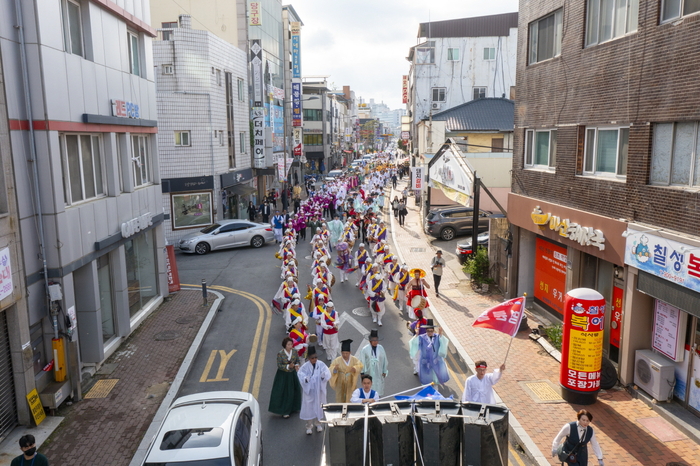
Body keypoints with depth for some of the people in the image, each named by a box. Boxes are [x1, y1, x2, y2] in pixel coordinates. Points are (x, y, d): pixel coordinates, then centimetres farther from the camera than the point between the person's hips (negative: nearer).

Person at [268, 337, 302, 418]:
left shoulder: (294, 352, -7)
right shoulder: (280, 354, -19)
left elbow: (298, 361, 3)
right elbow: (279, 365, -17)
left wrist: (297, 365, -19)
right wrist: (288, 366, -30)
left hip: (292, 374, 5)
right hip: (283, 375, -5)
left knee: (294, 391, 16)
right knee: (283, 392, 0)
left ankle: (292, 407, 38)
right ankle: (283, 411, 12)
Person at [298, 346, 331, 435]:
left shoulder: (321, 364, -8)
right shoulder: (305, 366, -10)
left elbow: (327, 373, -15)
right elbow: (300, 373, -16)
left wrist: (324, 375, -38)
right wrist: (305, 378, -37)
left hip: (319, 390, 1)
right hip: (309, 390, -1)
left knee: (319, 406, 13)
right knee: (309, 407, 4)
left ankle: (318, 423, 34)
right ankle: (309, 426, 20)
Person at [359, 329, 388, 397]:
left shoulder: (381, 348, -4)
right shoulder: (365, 349, -10)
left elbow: (384, 360, 4)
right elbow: (362, 362, -2)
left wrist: (384, 371, 5)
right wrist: (362, 372, 0)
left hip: (379, 373, 2)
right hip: (369, 373, -2)